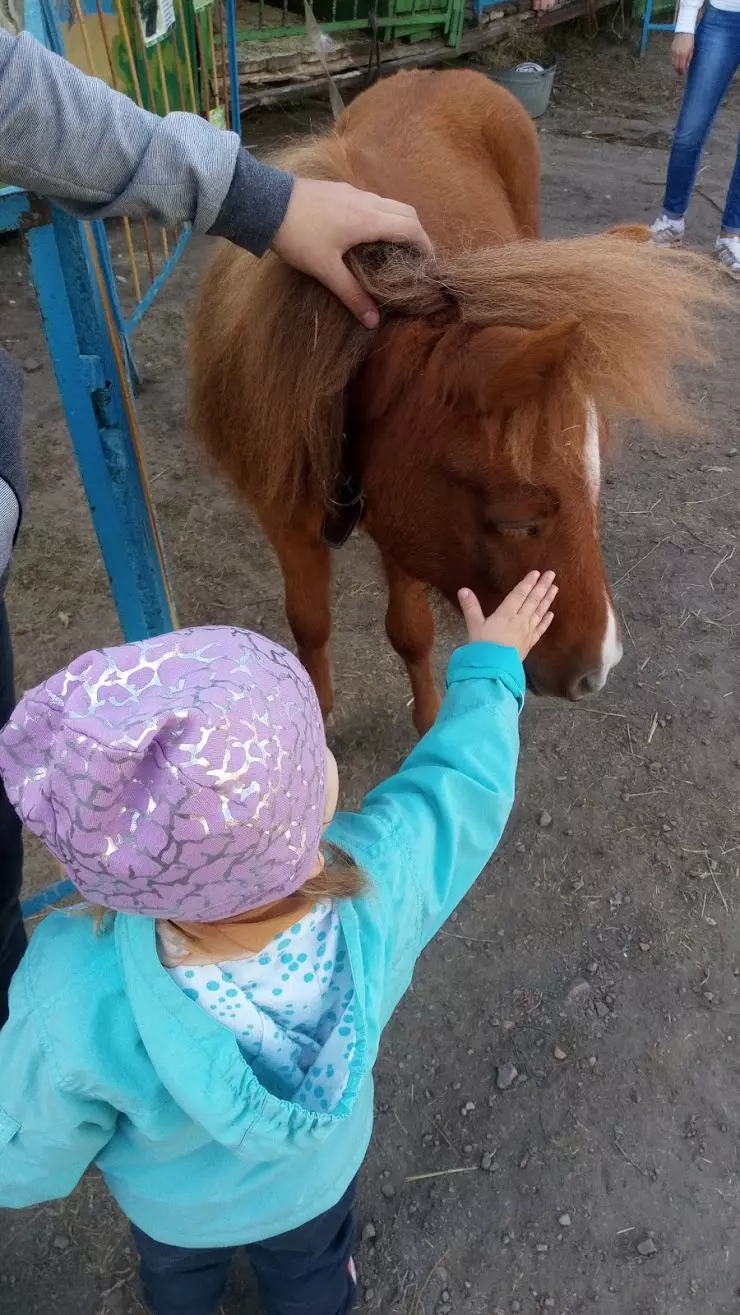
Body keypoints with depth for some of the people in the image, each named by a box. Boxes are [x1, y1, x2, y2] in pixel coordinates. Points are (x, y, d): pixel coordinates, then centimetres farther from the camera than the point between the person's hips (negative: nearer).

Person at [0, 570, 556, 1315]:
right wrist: (492, 667, -2)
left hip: (173, 1204, 0)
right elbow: (464, 776, -19)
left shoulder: (75, 1006, -46)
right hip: (318, 1172, 1)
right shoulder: (383, 880, -43)